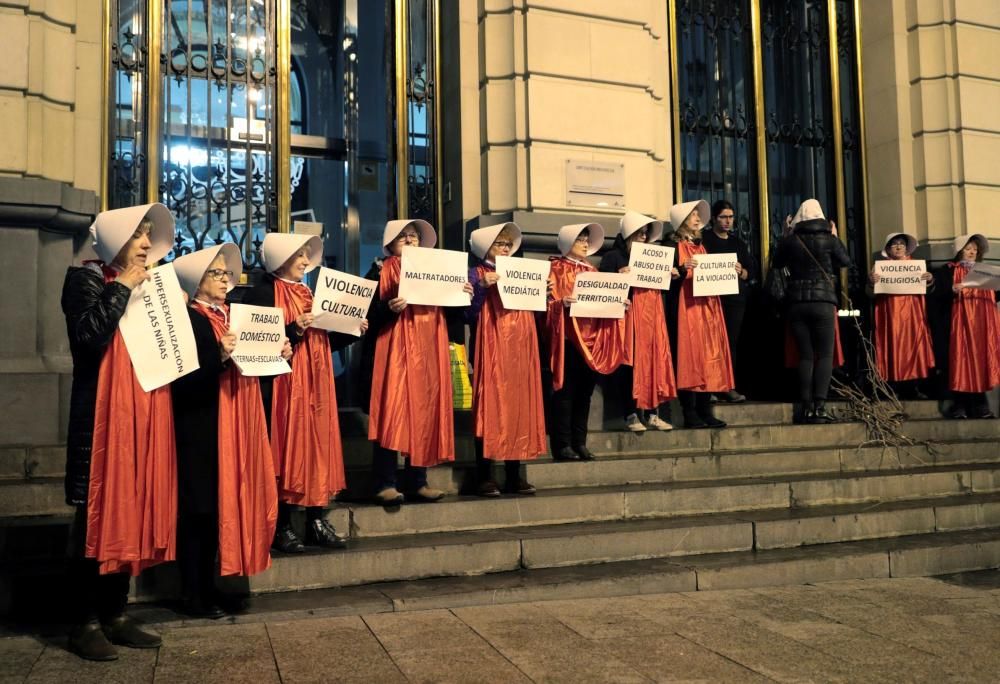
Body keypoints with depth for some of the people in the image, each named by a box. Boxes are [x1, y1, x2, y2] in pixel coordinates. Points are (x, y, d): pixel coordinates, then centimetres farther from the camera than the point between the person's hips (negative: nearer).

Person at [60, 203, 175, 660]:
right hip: (103, 416, -7)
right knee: (98, 517, -3)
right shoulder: (85, 278, -3)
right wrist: (122, 287, -14)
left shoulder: (145, 284, 18)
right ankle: (85, 623, 8)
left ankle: (116, 615, 18)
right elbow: (88, 336, -19)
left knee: (133, 514, 9)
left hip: (144, 415, 7)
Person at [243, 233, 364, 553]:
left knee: (318, 446, 6)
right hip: (284, 384, -7)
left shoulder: (307, 293, 19)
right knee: (285, 448, -5)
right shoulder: (263, 292, -5)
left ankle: (317, 521, 14)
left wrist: (351, 331, 7)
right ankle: (281, 526, 4)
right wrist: (293, 329, -23)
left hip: (315, 385, 8)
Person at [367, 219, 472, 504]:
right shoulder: (381, 272, 2)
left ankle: (418, 482, 10)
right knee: (393, 414, -10)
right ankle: (385, 484, -6)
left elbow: (447, 312, 17)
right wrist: (390, 308, -24)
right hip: (396, 352, -5)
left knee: (425, 413, 4)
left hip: (428, 353, 5)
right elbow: (370, 314, -7)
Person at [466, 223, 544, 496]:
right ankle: (485, 476, -4)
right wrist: (483, 286, -18)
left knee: (519, 407, 3)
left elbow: (532, 311, 18)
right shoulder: (476, 273, 3)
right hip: (492, 350, -5)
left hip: (519, 350, 5)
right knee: (489, 407, -8)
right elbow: (469, 314, -8)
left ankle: (514, 475, 8)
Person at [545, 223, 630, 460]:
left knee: (585, 392, 6)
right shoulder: (556, 268, 1)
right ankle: (562, 445, -3)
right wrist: (561, 303, -26)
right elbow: (549, 301, -7)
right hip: (568, 336, -6)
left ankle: (579, 443, 13)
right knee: (566, 392, -6)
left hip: (592, 338, 6)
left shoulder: (592, 270, 20)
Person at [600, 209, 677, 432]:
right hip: (629, 316, -6)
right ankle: (631, 415, -2)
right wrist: (619, 276, -21)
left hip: (652, 315, 6)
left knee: (655, 360, 2)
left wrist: (671, 275, 5)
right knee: (630, 362, -8)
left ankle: (653, 413, 8)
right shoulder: (613, 257, 3)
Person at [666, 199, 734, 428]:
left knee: (709, 355, 4)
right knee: (690, 355, -9)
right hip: (686, 306, -7)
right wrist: (683, 268, -28)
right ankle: (690, 413, -6)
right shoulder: (675, 246, -2)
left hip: (707, 306, 7)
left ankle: (705, 411, 9)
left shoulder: (701, 246, 20)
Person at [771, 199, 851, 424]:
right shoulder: (828, 239, -2)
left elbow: (776, 264, 16)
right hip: (823, 302, -2)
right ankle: (819, 406, -8)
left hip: (796, 302, 2)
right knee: (825, 355, 2)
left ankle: (806, 407, 4)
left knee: (805, 355, 7)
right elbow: (846, 262, 12)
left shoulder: (790, 240, 1)